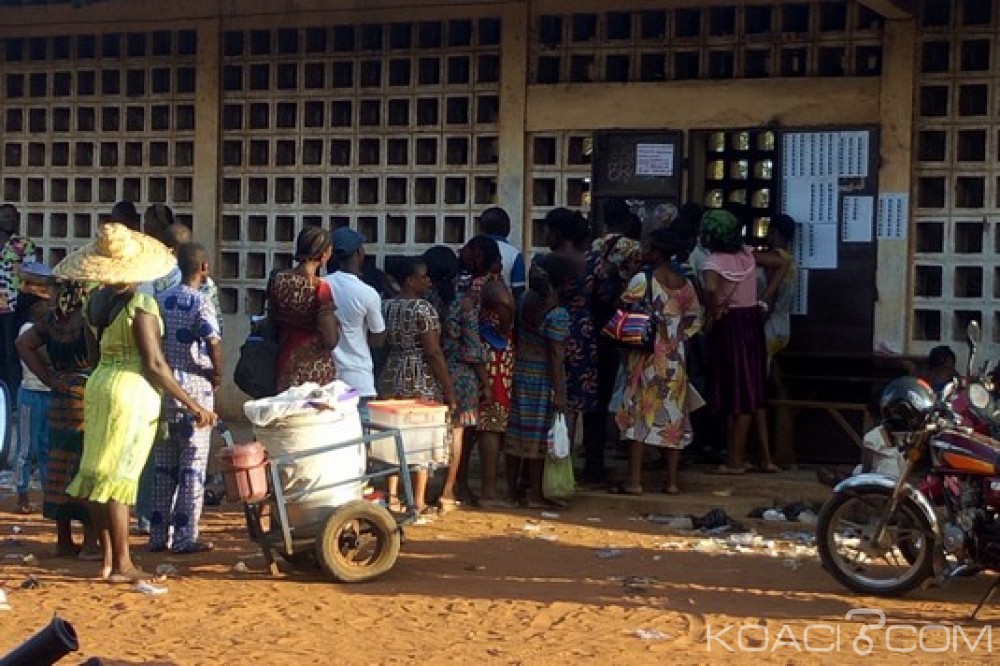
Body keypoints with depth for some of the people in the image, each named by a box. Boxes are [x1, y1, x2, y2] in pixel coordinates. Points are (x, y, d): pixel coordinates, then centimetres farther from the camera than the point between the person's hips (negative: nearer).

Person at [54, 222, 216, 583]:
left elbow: (94, 354, 14)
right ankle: (121, 565, 1)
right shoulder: (140, 305, -15)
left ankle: (107, 559, 17)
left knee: (99, 473, 10)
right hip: (133, 390, -7)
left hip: (98, 384, 7)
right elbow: (154, 364, -17)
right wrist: (192, 405, -12)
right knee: (119, 476, -4)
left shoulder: (94, 302, 6)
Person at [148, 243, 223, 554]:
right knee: (193, 465, 1)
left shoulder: (161, 301, 8)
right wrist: (218, 374, -9)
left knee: (163, 465, 12)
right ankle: (185, 537, 3)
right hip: (194, 390, -6)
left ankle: (159, 535, 15)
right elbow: (214, 342, -24)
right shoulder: (201, 303, -10)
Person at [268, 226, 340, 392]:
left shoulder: (277, 280, -1)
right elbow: (330, 341, -17)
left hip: (286, 365, 6)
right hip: (316, 371, -5)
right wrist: (337, 325, 2)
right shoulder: (320, 289, -18)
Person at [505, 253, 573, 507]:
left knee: (516, 431, 12)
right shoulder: (557, 314, -18)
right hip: (543, 379, -6)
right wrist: (559, 392, -14)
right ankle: (534, 494, 10)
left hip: (520, 372, 6)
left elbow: (516, 336, 9)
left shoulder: (525, 301, 2)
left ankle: (512, 488, 21)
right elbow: (555, 355, -18)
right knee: (539, 436, 3)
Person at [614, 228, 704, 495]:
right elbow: (694, 320, 9)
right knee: (673, 415, 8)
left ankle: (634, 480, 0)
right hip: (675, 357, 4)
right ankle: (671, 481, 11)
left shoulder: (642, 279, -11)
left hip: (646, 355, -4)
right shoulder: (685, 283, 4)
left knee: (639, 413, 1)